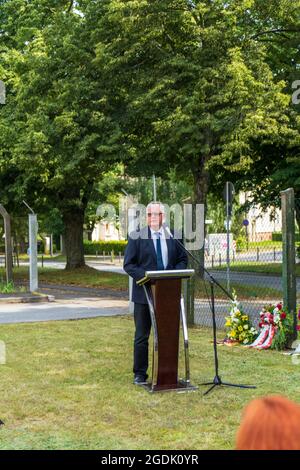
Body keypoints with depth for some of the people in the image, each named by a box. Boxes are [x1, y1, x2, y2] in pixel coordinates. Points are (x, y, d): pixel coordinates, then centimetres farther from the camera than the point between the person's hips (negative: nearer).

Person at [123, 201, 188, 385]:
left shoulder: (172, 237, 5)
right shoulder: (136, 238, -2)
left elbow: (183, 258, 15)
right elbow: (128, 264, -4)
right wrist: (145, 276, -20)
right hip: (144, 293, -2)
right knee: (142, 336, 4)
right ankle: (140, 373, 12)